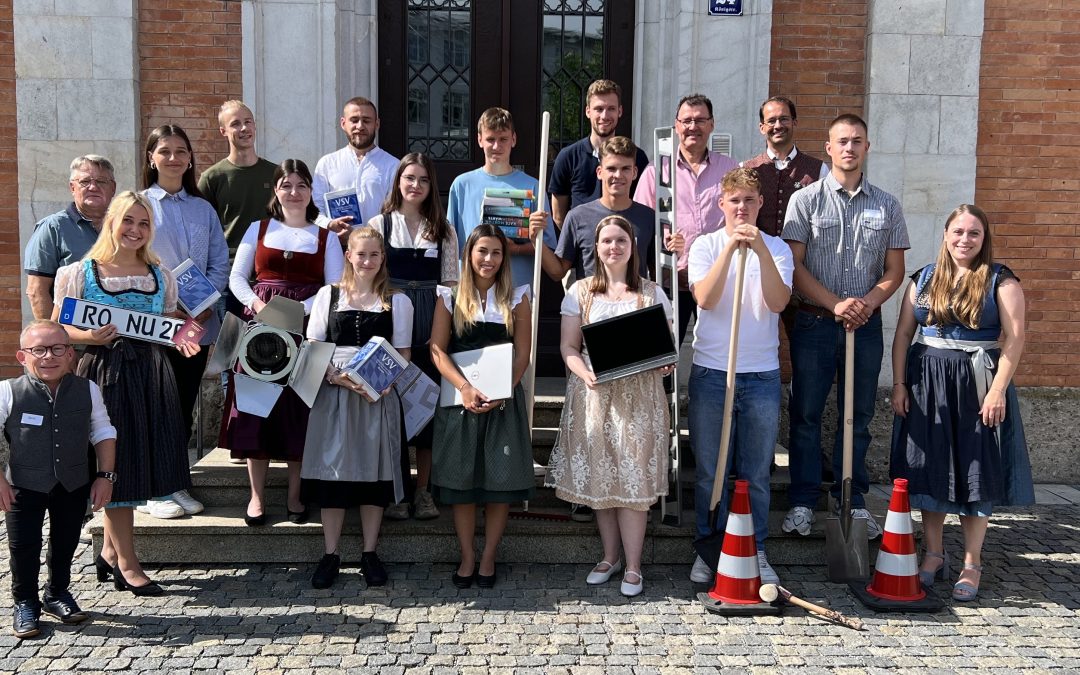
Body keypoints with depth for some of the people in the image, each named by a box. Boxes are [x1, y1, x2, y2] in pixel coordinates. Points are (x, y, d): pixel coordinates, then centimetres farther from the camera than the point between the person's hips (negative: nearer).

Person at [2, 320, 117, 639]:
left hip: (74, 484, 3)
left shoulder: (87, 390, -6)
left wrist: (105, 475, -1)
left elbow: (103, 433, 4)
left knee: (65, 543, 15)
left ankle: (57, 594, 36)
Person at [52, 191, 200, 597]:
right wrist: (89, 337, -19)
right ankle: (128, 564, 11)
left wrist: (181, 339, -6)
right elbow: (57, 327, 0)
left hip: (150, 373, 4)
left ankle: (109, 551, 26)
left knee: (138, 459, 8)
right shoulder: (81, 273, -1)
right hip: (104, 372, -4)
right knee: (116, 461, 1)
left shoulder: (160, 275, 11)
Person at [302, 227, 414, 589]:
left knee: (374, 470, 3)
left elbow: (402, 353, 5)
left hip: (379, 395, 0)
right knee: (331, 469, 1)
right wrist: (336, 376, -14)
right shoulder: (328, 295, 7)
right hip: (333, 392, 0)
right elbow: (313, 347, 3)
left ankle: (370, 553, 15)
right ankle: (331, 555, 11)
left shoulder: (397, 301, 6)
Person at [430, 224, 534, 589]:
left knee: (500, 480, 2)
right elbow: (437, 350, -1)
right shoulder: (450, 298, 6)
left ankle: (488, 558, 14)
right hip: (459, 398, 0)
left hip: (504, 400, 0)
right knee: (460, 479, 3)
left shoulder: (516, 298, 6)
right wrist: (465, 388, -15)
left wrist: (501, 393, -13)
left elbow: (522, 353, 1)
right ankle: (467, 557, 15)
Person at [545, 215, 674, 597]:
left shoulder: (651, 293, 8)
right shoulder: (580, 292, 8)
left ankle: (633, 566, 6)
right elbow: (568, 345, 4)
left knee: (633, 478, -4)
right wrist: (584, 373, -15)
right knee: (598, 477, 6)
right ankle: (610, 557, 22)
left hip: (638, 396, -1)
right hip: (593, 394, 1)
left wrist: (666, 364, -14)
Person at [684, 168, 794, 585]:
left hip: (761, 374, 0)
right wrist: (731, 247, -20)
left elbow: (778, 302, -12)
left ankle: (756, 551, 21)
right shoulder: (706, 245, 2)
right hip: (710, 371, 0)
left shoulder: (776, 248, 4)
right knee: (709, 470, 7)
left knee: (757, 473, 8)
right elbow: (705, 298, -14)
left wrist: (760, 249, -20)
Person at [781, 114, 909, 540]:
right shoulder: (806, 200, 1)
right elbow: (794, 265, -5)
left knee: (858, 416, 9)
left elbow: (895, 269, 8)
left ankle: (854, 501, 20)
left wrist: (868, 302, -10)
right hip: (814, 322, -2)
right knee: (806, 413, 3)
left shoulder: (887, 205, 8)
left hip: (865, 324, 2)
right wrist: (835, 304, -15)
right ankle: (802, 501, 12)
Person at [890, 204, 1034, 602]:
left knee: (975, 471, 2)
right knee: (930, 468, 7)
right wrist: (899, 384, 1)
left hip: (978, 385, -3)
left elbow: (1014, 339, -9)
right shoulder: (924, 279, 9)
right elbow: (903, 334, 8)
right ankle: (933, 555, 20)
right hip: (927, 384, 3)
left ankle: (972, 563, 13)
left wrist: (997, 390, -16)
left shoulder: (1001, 281, -2)